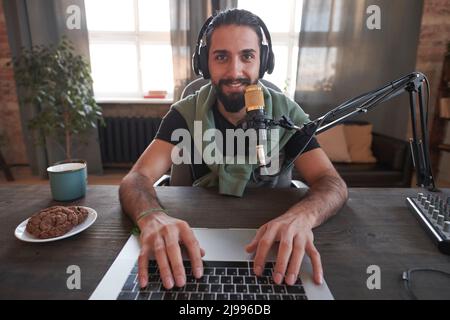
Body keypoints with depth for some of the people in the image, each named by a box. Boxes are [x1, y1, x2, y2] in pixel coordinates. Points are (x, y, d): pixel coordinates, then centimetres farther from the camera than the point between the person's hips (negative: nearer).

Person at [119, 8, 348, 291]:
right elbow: (137, 178, -19)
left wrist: (302, 216, -40)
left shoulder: (286, 113, -10)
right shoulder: (185, 114, -9)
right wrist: (152, 217, -42)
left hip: (272, 234, 1)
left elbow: (332, 183, -17)